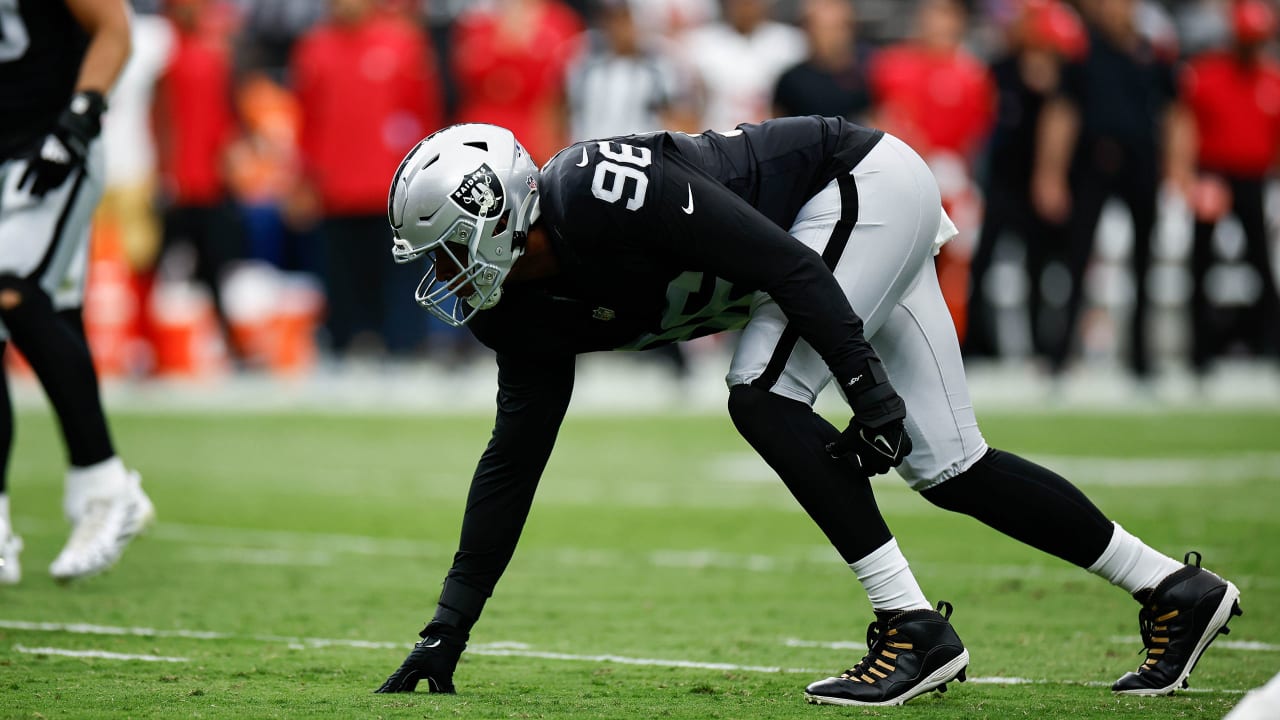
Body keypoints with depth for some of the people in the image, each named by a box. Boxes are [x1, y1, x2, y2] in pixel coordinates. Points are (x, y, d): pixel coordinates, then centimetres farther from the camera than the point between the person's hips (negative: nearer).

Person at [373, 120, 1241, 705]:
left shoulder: (600, 194, -29)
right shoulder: (535, 312, -1)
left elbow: (782, 262, -29)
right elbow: (512, 461, 5)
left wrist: (865, 380, -31)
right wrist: (449, 629, 4)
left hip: (867, 185, -9)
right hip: (866, 220, 9)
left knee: (766, 397, -21)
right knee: (944, 464, 6)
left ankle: (913, 627, -17)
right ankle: (1177, 590, 15)